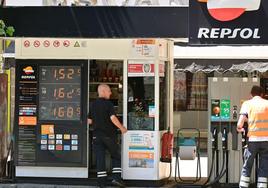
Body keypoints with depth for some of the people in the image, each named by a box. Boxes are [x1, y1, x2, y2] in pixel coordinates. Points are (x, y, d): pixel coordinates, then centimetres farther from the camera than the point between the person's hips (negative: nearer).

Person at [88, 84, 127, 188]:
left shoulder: (92, 105, 7)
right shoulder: (108, 104, -10)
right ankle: (116, 178, 0)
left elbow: (89, 121, 10)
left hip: (97, 135, 4)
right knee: (116, 156, 11)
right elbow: (113, 118, -19)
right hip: (109, 134, -4)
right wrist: (122, 128, -8)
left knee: (100, 158, 4)